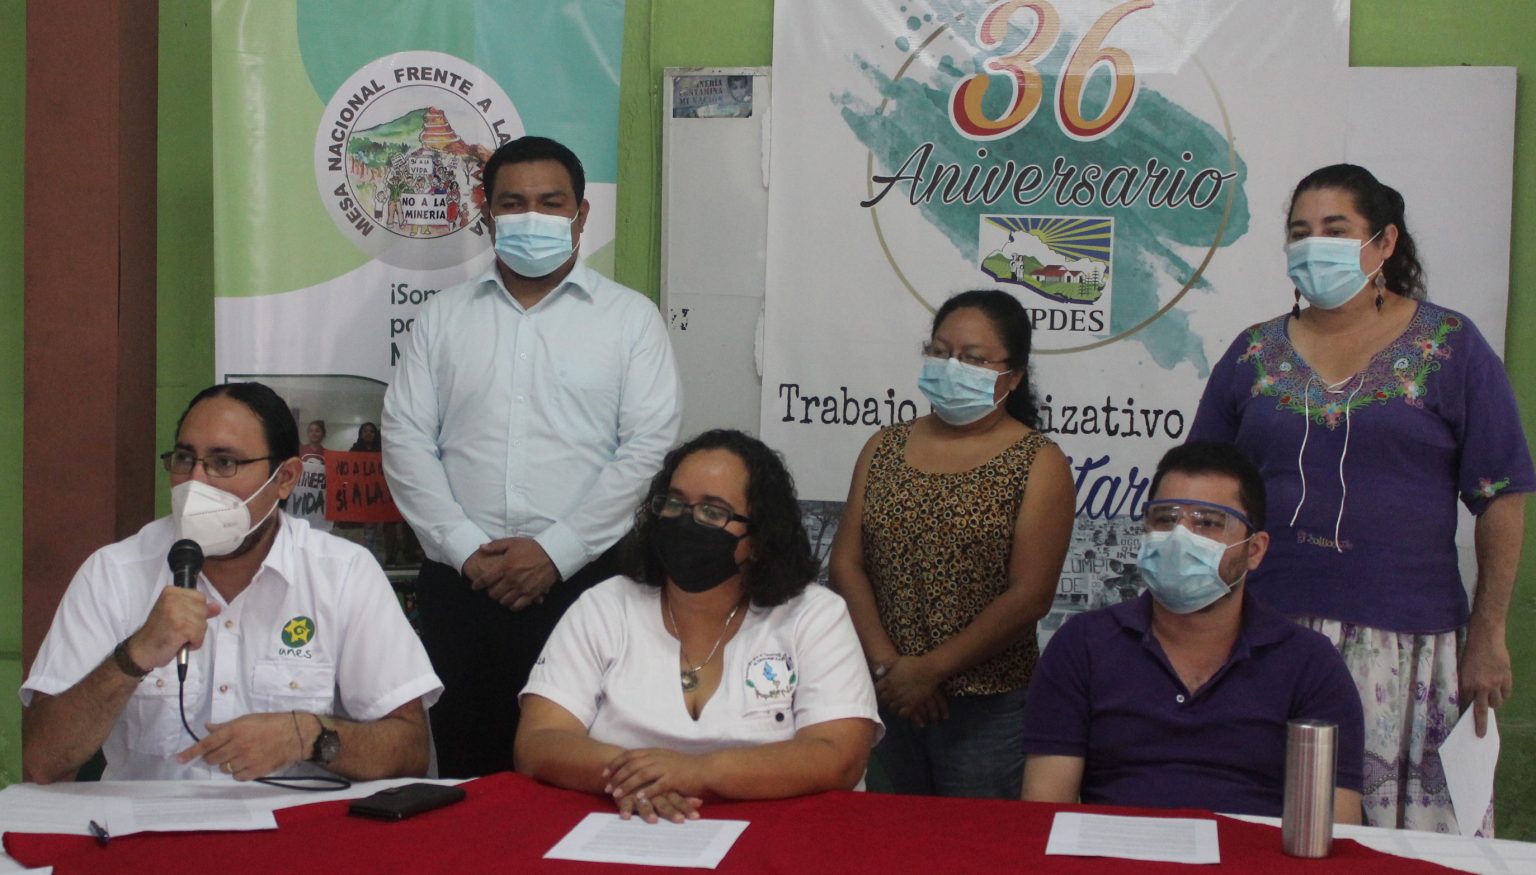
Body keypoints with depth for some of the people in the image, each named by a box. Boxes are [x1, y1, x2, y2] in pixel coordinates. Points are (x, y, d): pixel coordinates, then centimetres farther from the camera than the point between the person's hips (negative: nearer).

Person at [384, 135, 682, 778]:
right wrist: (465, 549, -6)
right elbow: (405, 442, 6)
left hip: (582, 578, -2)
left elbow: (649, 447, -3)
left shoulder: (630, 317, 6)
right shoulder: (443, 317, 13)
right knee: (467, 771, 6)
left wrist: (555, 551, -10)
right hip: (459, 582, 2)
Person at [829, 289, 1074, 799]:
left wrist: (930, 669, -14)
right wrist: (887, 664, -11)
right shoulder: (883, 449, 9)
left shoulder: (1039, 464, -4)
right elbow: (847, 564, 2)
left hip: (988, 711, -4)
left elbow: (1029, 597, -12)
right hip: (886, 699, 4)